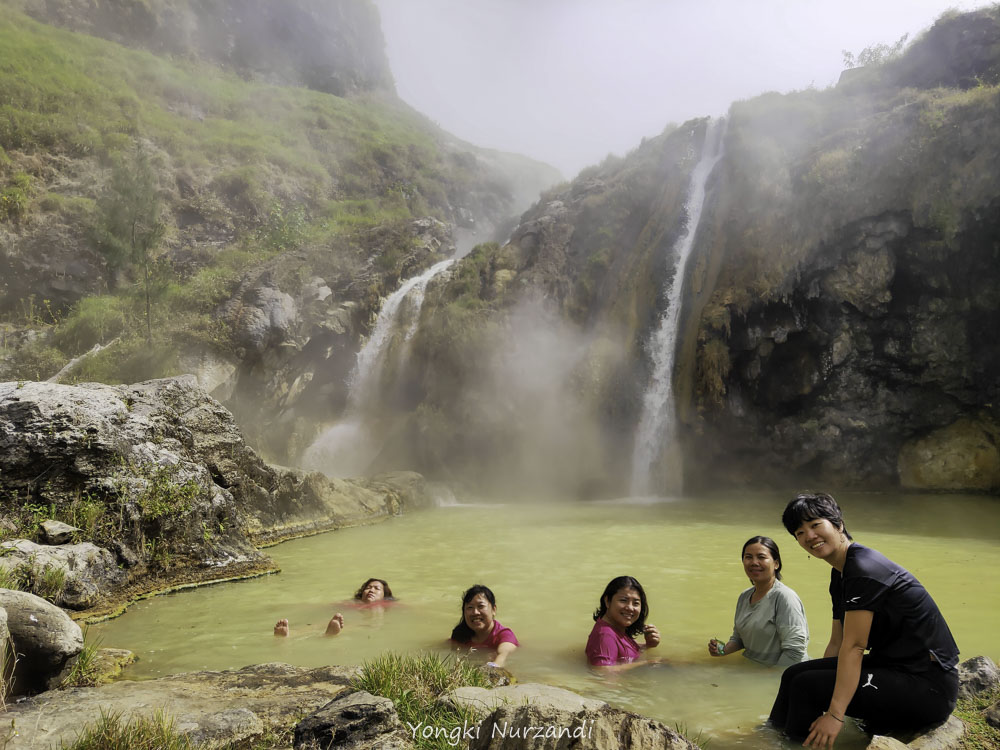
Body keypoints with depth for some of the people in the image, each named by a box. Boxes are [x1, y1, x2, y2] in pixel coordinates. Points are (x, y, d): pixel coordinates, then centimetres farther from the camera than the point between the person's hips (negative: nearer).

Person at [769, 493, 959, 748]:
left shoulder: (864, 568, -19)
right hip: (892, 665, 9)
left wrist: (835, 715, -24)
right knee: (795, 674, 2)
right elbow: (837, 644, 14)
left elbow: (854, 647, -23)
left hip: (927, 681, -9)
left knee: (806, 685, -18)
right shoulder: (839, 574, 11)